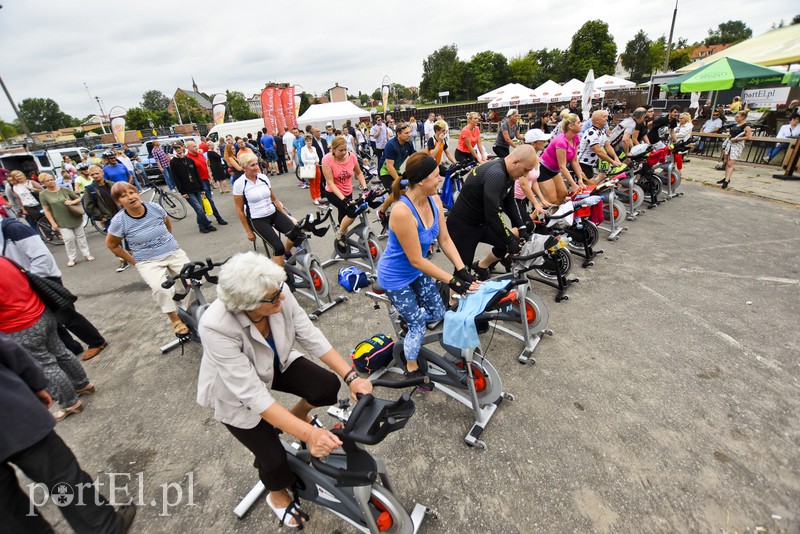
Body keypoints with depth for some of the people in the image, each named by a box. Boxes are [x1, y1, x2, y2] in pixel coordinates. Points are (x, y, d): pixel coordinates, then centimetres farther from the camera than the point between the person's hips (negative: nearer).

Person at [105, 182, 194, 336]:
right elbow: (111, 244, 5)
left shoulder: (154, 207, -5)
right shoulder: (119, 221, -10)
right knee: (161, 288, -30)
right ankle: (175, 320, -9)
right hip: (148, 261, -2)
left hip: (174, 253, 3)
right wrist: (134, 262, 3)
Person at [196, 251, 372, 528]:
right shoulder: (216, 328, -40)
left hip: (275, 364, 4)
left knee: (328, 386, -16)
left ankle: (297, 414, 20)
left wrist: (351, 377, -29)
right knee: (274, 457, -9)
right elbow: (253, 395, -39)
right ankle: (277, 494, 30)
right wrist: (308, 434, -43)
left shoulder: (279, 294, -29)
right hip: (236, 392, -3)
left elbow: (311, 337, -22)